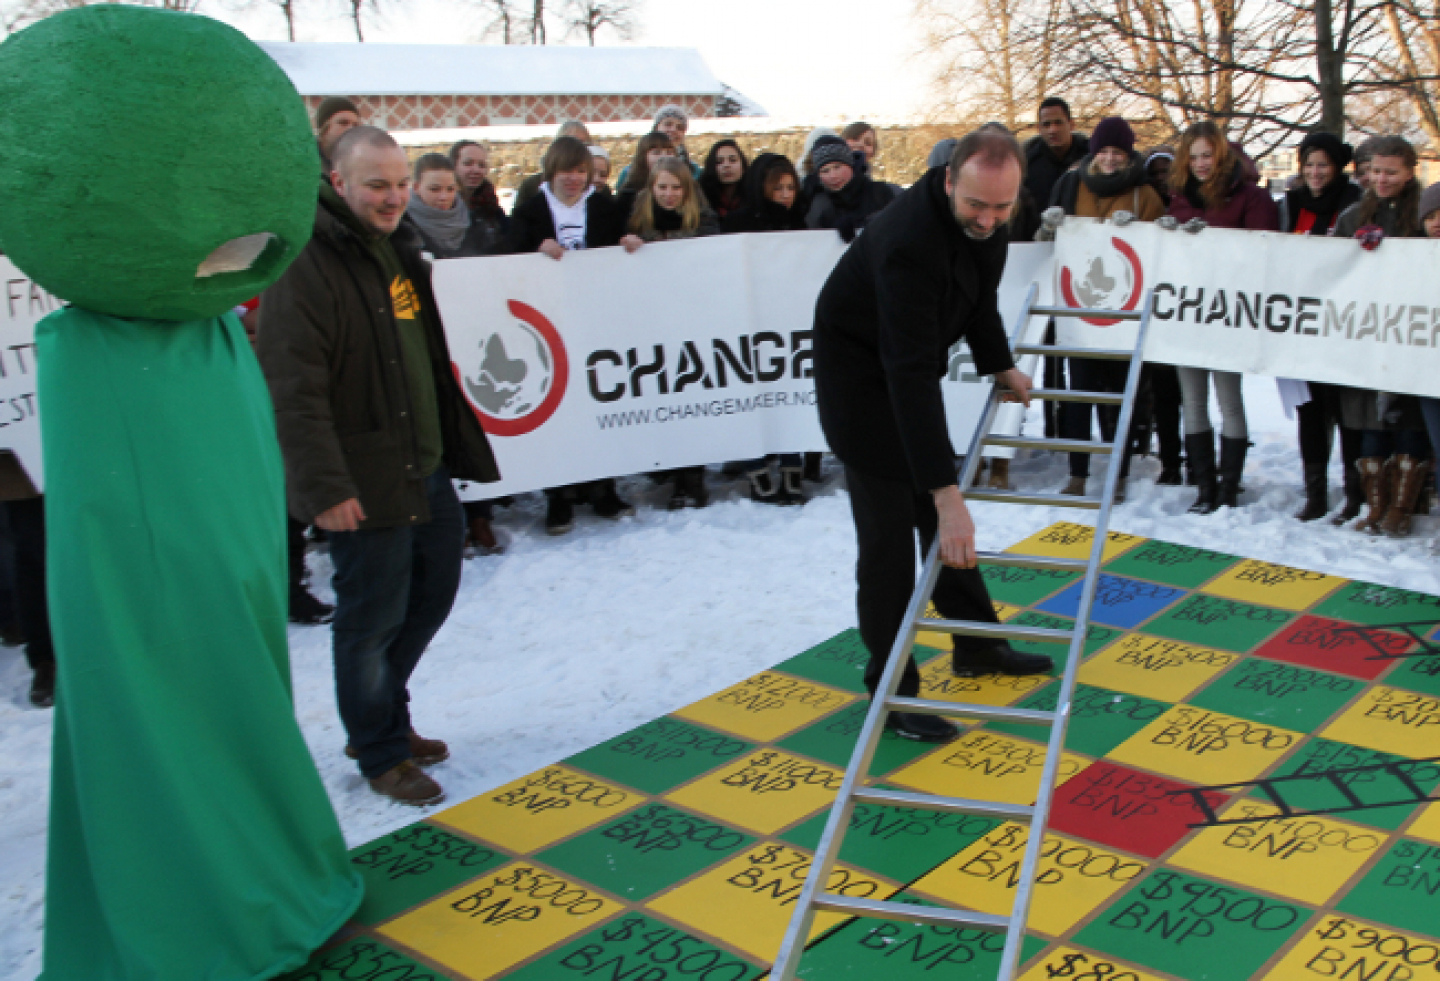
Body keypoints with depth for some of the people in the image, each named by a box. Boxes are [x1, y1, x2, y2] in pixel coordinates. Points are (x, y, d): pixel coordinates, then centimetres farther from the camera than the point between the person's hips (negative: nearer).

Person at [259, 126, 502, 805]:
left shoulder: (400, 247, 14)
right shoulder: (305, 262, -15)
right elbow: (293, 388, -21)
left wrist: (457, 444, 22)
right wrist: (324, 486, -24)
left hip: (428, 468, 9)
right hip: (364, 483, -9)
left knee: (433, 595, 18)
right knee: (373, 617, 3)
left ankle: (384, 718, 37)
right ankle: (380, 754, 22)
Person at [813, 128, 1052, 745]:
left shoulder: (983, 217, -11)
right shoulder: (910, 239, -37)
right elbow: (912, 372, -43)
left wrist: (1000, 365, 10)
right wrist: (946, 491, -45)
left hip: (908, 363, 8)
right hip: (858, 367, -8)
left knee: (941, 510, 16)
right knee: (889, 531, -8)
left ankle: (977, 644, 30)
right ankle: (891, 691, 3)